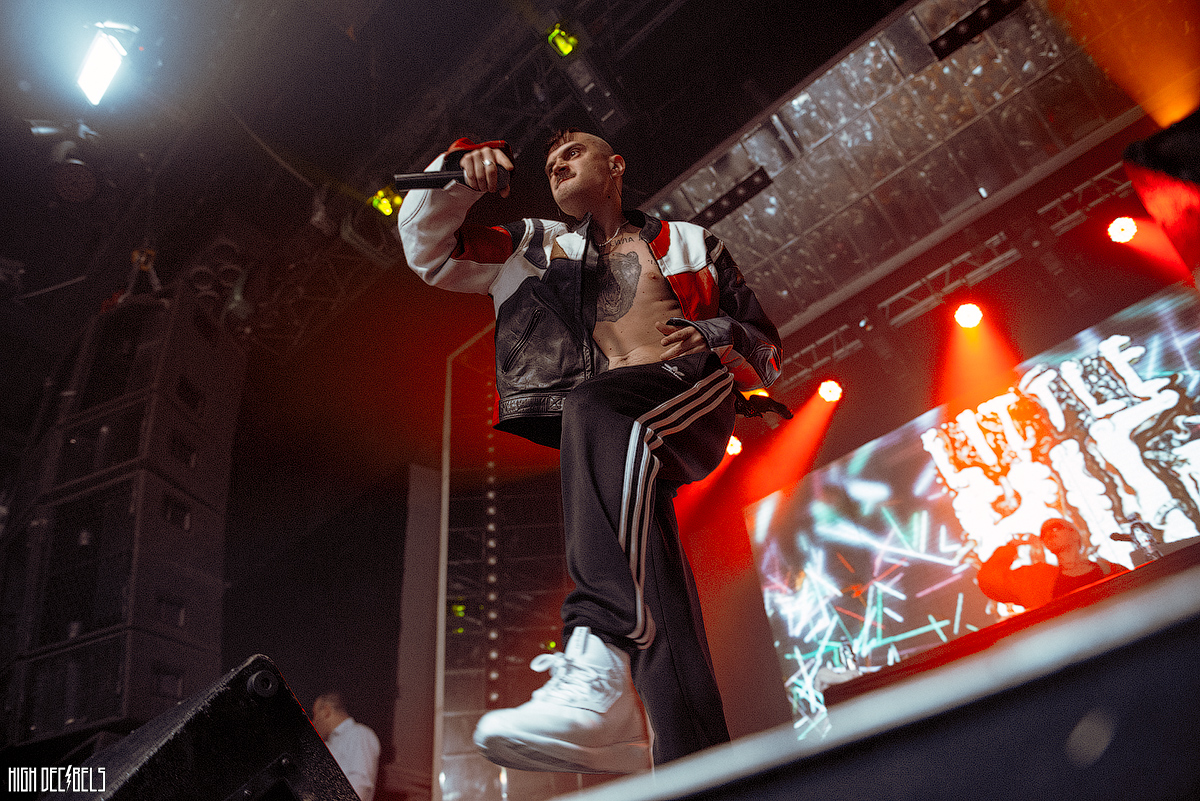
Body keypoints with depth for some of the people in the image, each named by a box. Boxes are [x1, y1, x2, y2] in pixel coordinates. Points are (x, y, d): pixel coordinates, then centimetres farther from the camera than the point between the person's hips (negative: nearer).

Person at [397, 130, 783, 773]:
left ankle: (602, 656, -52)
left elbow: (763, 342, 23)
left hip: (696, 394, -3)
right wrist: (459, 172, 7)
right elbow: (428, 249, 24)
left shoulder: (687, 242, 27)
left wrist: (714, 337, 0)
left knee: (591, 409, -37)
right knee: (644, 564, -22)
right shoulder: (537, 246, 32)